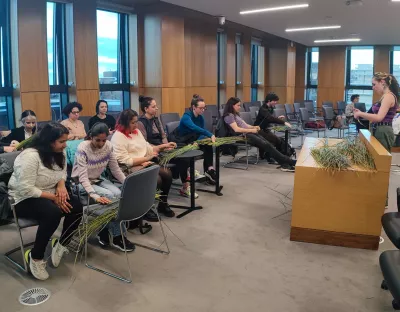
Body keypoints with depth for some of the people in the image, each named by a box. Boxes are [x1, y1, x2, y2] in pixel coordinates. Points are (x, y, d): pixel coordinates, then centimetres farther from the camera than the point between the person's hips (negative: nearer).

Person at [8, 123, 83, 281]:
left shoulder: (59, 153, -2)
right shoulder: (30, 156, -26)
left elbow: (62, 173, 12)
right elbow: (25, 190, -29)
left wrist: (61, 186, -11)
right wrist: (53, 197, -26)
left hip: (49, 195, 7)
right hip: (24, 199, -7)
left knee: (76, 207, -16)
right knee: (53, 213, -34)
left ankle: (61, 244, 5)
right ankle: (35, 257, -15)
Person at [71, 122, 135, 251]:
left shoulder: (108, 146, -10)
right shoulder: (82, 149, -26)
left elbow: (116, 169, -4)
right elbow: (83, 177, -31)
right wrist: (95, 196, -45)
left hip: (98, 179, 5)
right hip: (81, 183, -5)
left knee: (118, 193, -23)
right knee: (109, 196, -27)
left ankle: (104, 232, -9)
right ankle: (116, 236, -13)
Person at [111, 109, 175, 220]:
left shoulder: (136, 131, 15)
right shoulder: (118, 137, -11)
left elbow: (148, 148, 19)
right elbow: (126, 161, -18)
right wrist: (147, 158, -17)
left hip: (145, 164, 8)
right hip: (131, 169, -8)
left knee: (167, 174, -14)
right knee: (156, 180, -28)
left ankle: (163, 204, 7)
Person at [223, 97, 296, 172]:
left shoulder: (236, 114, 23)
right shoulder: (229, 116, -6)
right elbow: (236, 129, -17)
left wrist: (254, 127, 0)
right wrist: (251, 130, -15)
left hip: (248, 133, 9)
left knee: (268, 144, -12)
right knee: (266, 145, -19)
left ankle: (284, 164, -22)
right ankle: (289, 162, -19)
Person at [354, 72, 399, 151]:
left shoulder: (388, 96, -13)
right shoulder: (386, 96, 16)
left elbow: (379, 117, -22)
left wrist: (360, 114, -13)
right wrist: (361, 114, 6)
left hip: (383, 133, -9)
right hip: (379, 132, 9)